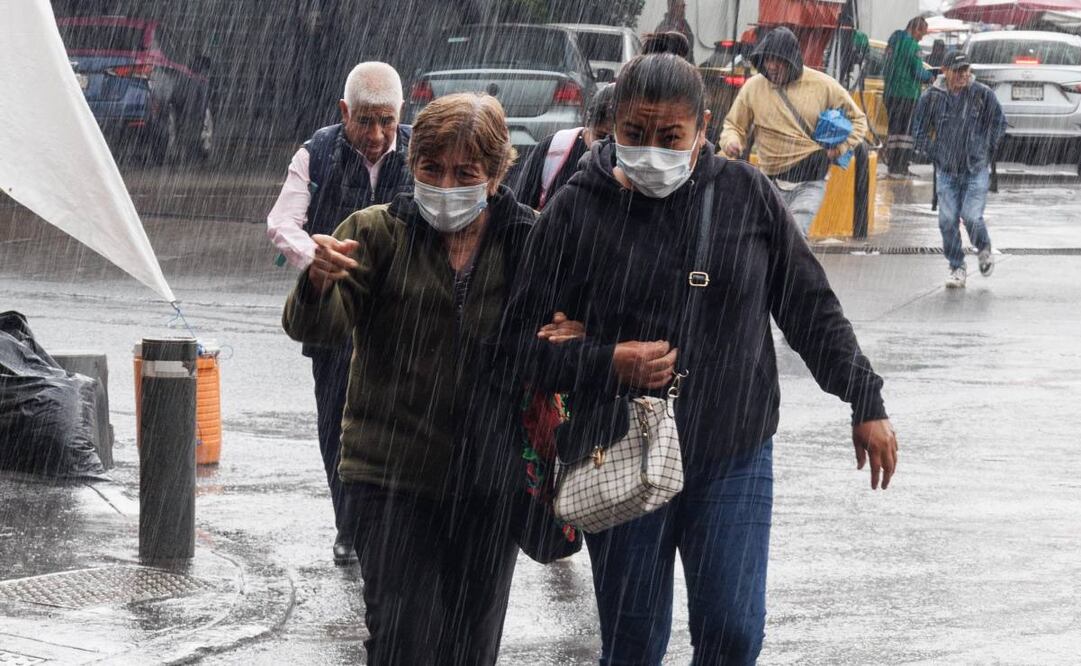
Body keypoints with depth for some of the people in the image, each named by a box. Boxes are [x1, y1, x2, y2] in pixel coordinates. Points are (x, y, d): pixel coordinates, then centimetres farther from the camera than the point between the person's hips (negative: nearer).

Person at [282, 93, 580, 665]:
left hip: (492, 482, 3)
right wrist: (319, 284, -35)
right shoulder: (376, 232, -2)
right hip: (395, 478, -2)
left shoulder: (529, 242, 3)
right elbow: (315, 329, -12)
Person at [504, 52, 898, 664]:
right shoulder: (578, 211, -4)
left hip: (736, 458, 1)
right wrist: (609, 363, -18)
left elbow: (811, 309, 8)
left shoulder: (746, 194, 0)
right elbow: (526, 339, -2)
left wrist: (866, 403, 5)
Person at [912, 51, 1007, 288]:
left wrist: (987, 150, 6)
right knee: (948, 220, -3)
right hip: (946, 170, 2)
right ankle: (957, 268, 10)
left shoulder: (983, 94, -4)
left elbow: (999, 123, 9)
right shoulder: (932, 97, -2)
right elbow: (919, 129, 12)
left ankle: (984, 250, 20)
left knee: (971, 217, -11)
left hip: (977, 168, -2)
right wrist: (932, 153, 6)